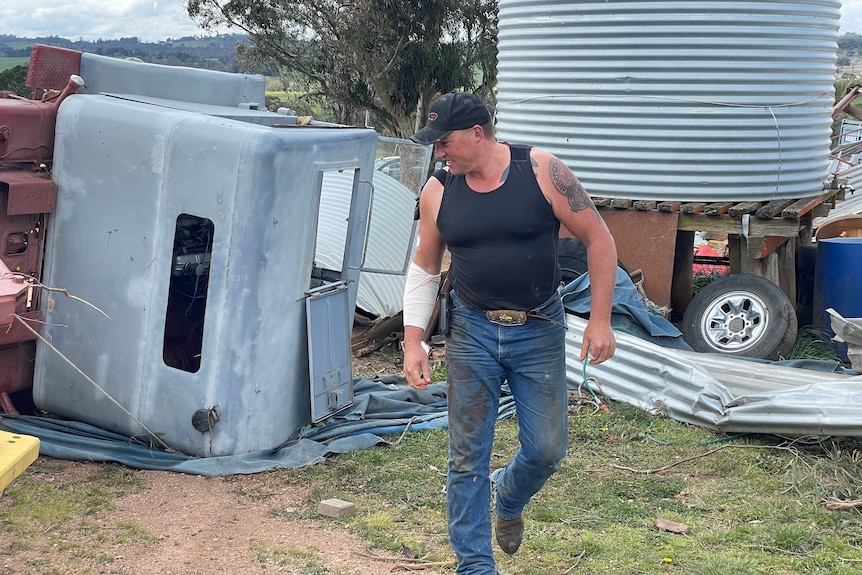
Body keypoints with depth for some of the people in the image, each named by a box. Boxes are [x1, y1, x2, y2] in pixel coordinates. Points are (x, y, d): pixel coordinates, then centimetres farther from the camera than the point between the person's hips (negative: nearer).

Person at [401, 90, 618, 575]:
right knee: (468, 457, 2)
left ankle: (509, 496, 40)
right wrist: (413, 341, 0)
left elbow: (599, 240, -5)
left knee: (547, 450, 6)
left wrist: (600, 320, -9)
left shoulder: (544, 172, -11)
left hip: (539, 331, -1)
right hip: (472, 332, 1)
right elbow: (425, 268, 8)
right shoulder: (438, 192, -3)